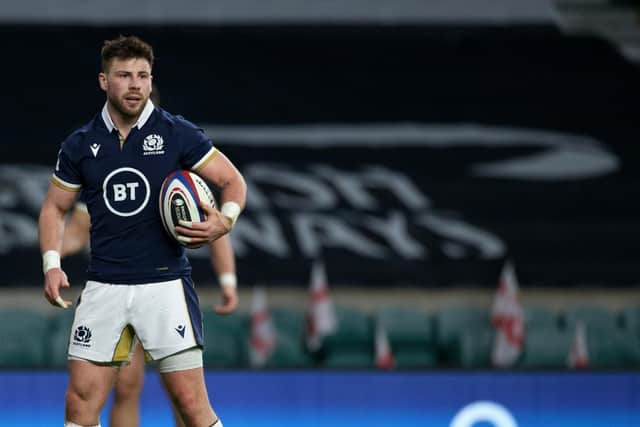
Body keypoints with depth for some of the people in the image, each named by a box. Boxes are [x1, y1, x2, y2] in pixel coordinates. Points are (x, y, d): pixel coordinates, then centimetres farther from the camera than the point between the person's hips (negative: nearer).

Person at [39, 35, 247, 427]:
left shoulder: (179, 134, -3)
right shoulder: (80, 145, 6)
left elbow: (233, 180, 3)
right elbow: (56, 208, 17)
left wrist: (225, 220, -18)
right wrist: (52, 264, 2)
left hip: (166, 284, -3)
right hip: (104, 287, 3)